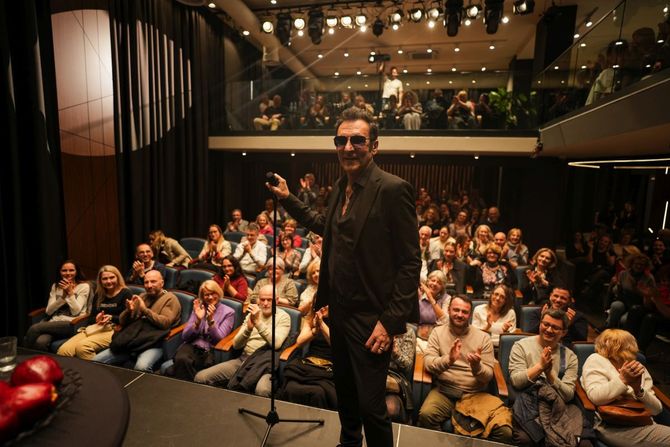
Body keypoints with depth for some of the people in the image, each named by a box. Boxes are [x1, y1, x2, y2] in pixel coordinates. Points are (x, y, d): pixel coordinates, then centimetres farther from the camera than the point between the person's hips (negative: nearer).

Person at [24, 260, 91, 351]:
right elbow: (48, 311, 6)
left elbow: (75, 311, -7)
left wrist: (70, 292, -11)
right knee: (40, 342, -33)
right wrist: (64, 295, -7)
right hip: (54, 321, 4)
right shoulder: (55, 286, 16)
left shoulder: (84, 286, 2)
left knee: (34, 328, -26)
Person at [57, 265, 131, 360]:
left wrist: (111, 318, -17)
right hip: (93, 328, 6)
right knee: (63, 350, -21)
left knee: (82, 347, -32)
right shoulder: (99, 295, 22)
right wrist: (96, 318, -4)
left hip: (113, 330, -6)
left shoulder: (125, 293, 4)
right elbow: (90, 317, 19)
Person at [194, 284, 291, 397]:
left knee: (262, 391, -39)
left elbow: (276, 344, -18)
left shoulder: (283, 317, -1)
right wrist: (248, 328, -12)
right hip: (243, 359, 5)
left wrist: (258, 322, -20)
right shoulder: (252, 314, 13)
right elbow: (236, 344, 6)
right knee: (200, 377, -9)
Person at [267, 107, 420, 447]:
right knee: (344, 392, 26)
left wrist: (390, 321, -18)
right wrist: (288, 199, 19)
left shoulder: (393, 189, -18)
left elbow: (410, 262, -17)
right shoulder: (340, 187, 6)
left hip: (371, 319, -8)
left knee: (370, 405, 7)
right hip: (339, 311, 8)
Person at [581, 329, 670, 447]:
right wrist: (623, 380, -19)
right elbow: (595, 397, -12)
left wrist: (639, 389, -9)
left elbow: (657, 409, 9)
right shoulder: (596, 360, 2)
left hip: (642, 425, 6)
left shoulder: (639, 369, 17)